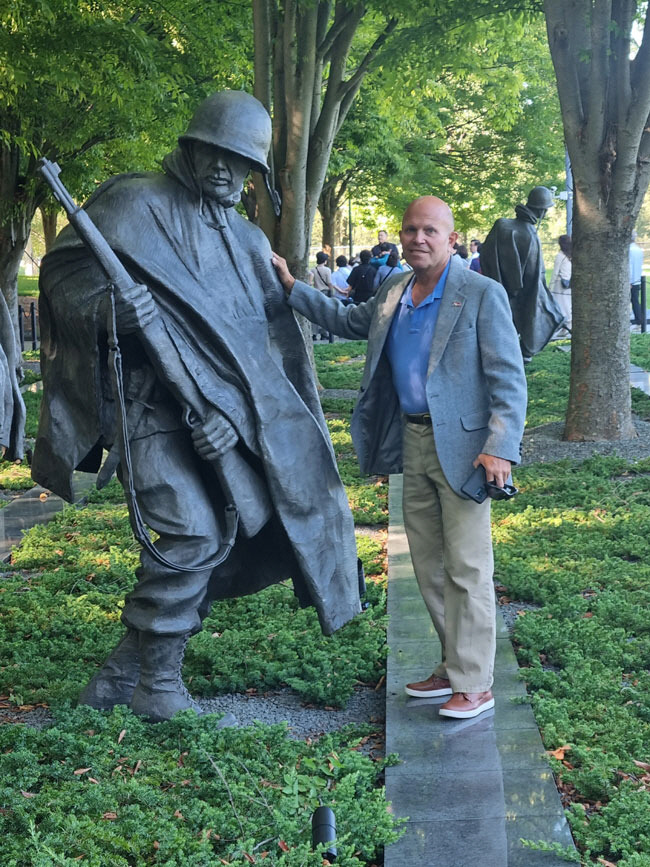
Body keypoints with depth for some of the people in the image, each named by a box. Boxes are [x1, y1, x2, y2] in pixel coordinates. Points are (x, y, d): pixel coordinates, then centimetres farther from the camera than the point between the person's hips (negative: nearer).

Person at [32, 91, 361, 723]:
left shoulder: (248, 242, 16)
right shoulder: (135, 205, 1)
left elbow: (267, 341, 7)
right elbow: (62, 268, -3)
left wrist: (234, 413, -10)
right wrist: (105, 306, -26)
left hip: (218, 410, 6)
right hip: (148, 403, -6)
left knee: (218, 535, 6)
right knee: (191, 533, -16)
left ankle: (129, 664, 21)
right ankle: (157, 674, 4)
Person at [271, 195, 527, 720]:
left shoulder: (482, 295, -10)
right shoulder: (393, 292, 10)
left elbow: (509, 378, -13)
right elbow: (348, 322, 29)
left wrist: (499, 447, -22)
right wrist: (291, 288, 23)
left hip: (462, 444, -7)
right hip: (412, 441, 7)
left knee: (467, 567, -3)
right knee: (428, 564, 14)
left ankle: (475, 683, 6)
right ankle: (455, 664, 28)